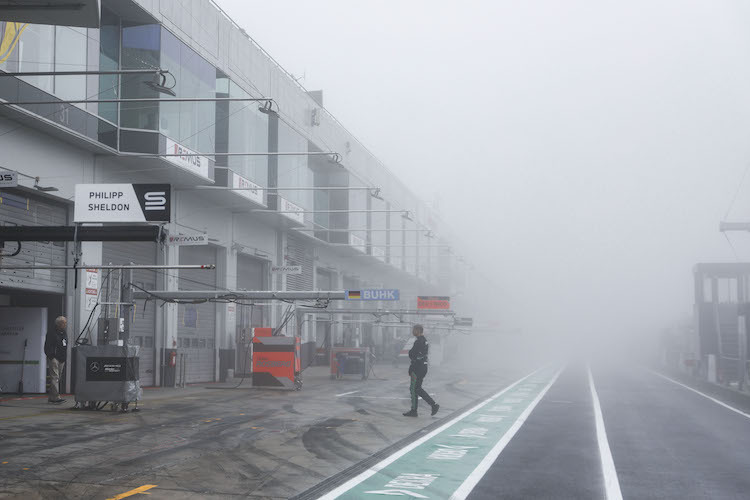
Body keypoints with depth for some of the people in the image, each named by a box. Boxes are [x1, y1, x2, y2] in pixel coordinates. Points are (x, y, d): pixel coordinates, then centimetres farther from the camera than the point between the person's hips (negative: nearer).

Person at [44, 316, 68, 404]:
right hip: (54, 358, -8)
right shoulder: (51, 333, -5)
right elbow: (47, 347, -9)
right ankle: (56, 397, -20)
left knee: (57, 378, 10)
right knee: (55, 377, -14)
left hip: (62, 360, 8)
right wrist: (51, 356, -16)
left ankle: (51, 397, 16)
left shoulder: (64, 333, 19)